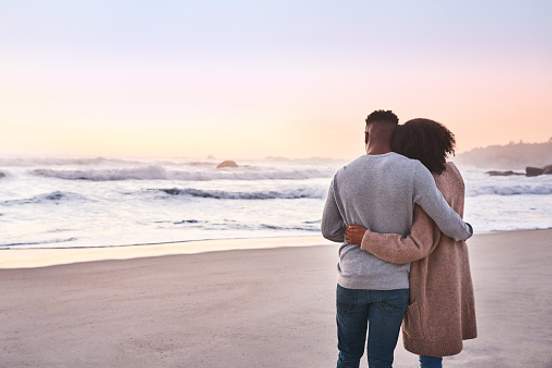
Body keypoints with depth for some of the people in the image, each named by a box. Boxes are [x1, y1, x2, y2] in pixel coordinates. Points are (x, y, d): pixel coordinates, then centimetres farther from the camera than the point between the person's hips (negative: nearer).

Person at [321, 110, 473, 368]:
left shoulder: (342, 176, -2)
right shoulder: (413, 171, -12)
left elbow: (329, 230, 8)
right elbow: (447, 222, -9)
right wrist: (465, 232, 14)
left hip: (351, 282, 2)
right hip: (392, 286, -2)